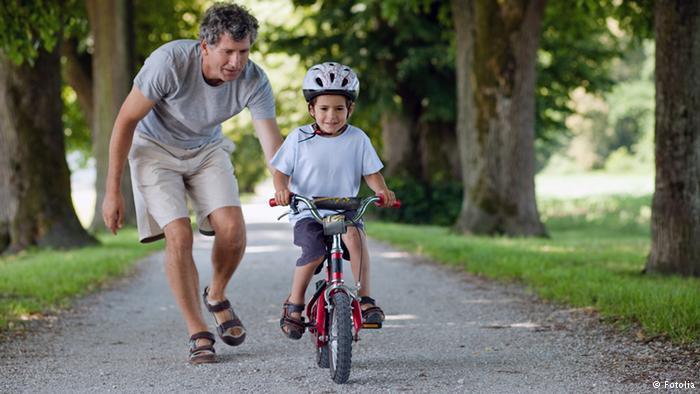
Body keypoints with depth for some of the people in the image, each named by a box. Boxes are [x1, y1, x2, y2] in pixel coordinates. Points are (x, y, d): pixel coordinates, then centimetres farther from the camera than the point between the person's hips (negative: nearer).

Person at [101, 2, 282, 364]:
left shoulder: (254, 81, -24)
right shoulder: (170, 61, -32)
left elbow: (272, 144, -23)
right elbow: (126, 120, -22)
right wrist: (112, 191, -18)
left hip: (206, 150, 3)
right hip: (156, 148, -3)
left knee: (232, 227, -16)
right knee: (178, 236, -19)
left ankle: (217, 296, 14)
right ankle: (198, 335, -8)